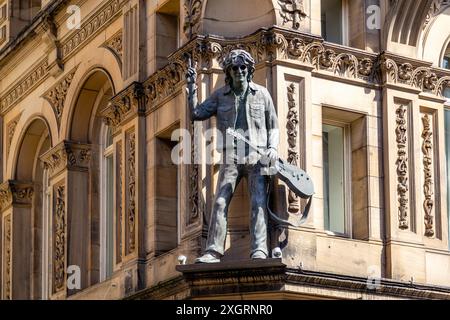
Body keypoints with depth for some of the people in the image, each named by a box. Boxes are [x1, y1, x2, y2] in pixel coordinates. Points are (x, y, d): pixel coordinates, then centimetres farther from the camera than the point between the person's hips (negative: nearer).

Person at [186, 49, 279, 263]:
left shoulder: (261, 94, 11)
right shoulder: (220, 95, 12)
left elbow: (273, 126, 14)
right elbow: (196, 114, 5)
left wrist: (273, 148, -2)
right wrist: (192, 87, -2)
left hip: (257, 157, -1)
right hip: (231, 157, 1)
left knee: (258, 203, -12)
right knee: (220, 203, -10)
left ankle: (259, 251, -19)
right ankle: (213, 251, -13)